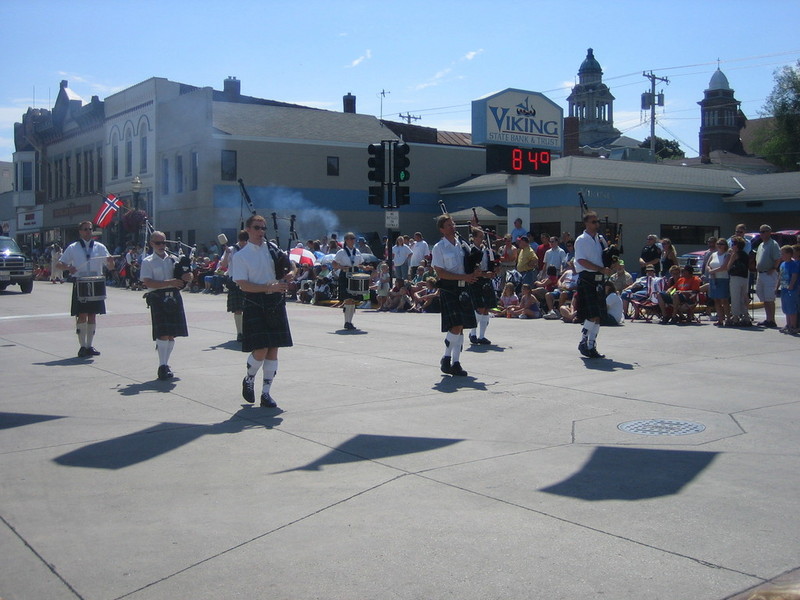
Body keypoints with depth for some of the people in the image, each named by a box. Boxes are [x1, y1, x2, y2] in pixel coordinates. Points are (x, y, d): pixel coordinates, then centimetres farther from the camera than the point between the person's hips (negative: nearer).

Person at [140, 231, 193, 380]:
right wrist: (168, 283, -19)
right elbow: (147, 282, -10)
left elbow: (188, 276, 14)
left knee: (172, 334, 7)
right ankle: (162, 366, -6)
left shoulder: (174, 259, 14)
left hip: (174, 299, 4)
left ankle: (165, 364, 21)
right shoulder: (148, 262, 2)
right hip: (158, 299, -4)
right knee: (163, 334, -11)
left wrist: (187, 277, -11)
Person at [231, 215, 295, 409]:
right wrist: (270, 287, -19)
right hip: (255, 304, -4)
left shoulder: (273, 249, 9)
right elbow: (243, 285, -9)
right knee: (260, 350, -10)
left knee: (273, 350, 4)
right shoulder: (241, 256, -1)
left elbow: (291, 268, 15)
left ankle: (266, 393, 13)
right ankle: (249, 380, 21)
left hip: (275, 303, 4)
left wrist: (287, 277, -9)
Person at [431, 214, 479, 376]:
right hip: (448, 289, -6)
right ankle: (446, 359, 4)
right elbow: (440, 273, -12)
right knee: (456, 326, -13)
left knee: (460, 328, 6)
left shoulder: (462, 245, 11)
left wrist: (474, 274, -2)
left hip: (463, 290, 6)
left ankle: (455, 363, 13)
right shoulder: (439, 248, -6)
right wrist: (463, 277, -18)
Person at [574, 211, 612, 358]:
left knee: (598, 316, 6)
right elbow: (582, 261, -16)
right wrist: (602, 269, -20)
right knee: (592, 315, -13)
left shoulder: (600, 239, 15)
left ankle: (591, 346, 12)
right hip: (586, 279, -7)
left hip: (598, 280, 7)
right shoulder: (581, 240, -6)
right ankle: (583, 343, 1)